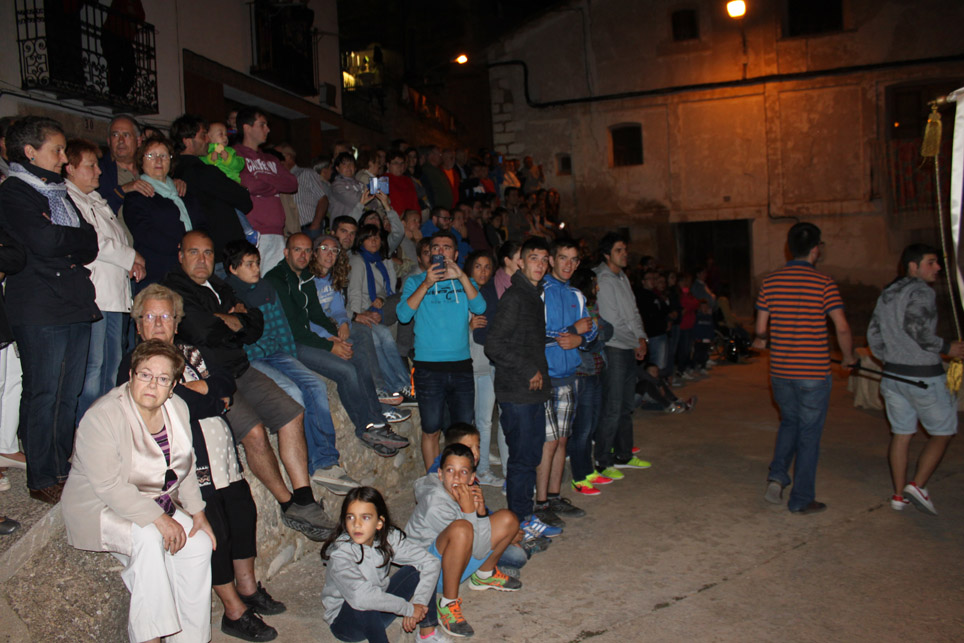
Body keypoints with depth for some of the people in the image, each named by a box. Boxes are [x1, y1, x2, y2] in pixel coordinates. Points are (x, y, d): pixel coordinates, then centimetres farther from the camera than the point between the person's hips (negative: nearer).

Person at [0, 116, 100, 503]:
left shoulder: (59, 192, 21)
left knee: (69, 393, 11)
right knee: (43, 394, -1)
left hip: (76, 304, 7)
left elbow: (90, 247, 12)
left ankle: (61, 467, 23)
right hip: (39, 310, -7)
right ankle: (42, 479, 9)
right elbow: (43, 241, -19)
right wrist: (83, 238, -3)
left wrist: (74, 251, -7)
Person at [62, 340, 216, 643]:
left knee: (199, 544, -17)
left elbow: (185, 468, 9)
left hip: (158, 504, 6)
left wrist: (197, 512, -2)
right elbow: (109, 486, -26)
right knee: (148, 538, -33)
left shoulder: (177, 408, 0)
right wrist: (158, 519, -30)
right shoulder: (103, 417, -21)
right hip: (101, 509, -6)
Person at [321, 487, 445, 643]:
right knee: (364, 606, -38)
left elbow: (430, 562, -12)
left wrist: (418, 603, -25)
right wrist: (408, 608, -32)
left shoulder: (389, 538, -13)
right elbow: (360, 596, -41)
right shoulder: (340, 552, -27)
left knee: (417, 570, -13)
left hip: (379, 609, 5)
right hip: (344, 620, -5)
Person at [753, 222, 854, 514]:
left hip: (780, 370, 4)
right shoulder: (823, 283, -10)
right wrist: (849, 358, 5)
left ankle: (777, 475, 9)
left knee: (790, 422, 25)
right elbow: (842, 329, -12)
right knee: (809, 434, 8)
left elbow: (761, 327, 6)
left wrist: (761, 341, 28)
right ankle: (801, 499, 17)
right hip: (813, 372, -3)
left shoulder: (770, 281, 1)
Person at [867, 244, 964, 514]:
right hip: (924, 376, -8)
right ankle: (917, 485, -1)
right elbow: (916, 328, -25)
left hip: (893, 375, 8)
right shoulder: (921, 291, -13)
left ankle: (899, 494, 17)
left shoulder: (887, 294, 13)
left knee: (901, 433, 13)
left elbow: (873, 335, 13)